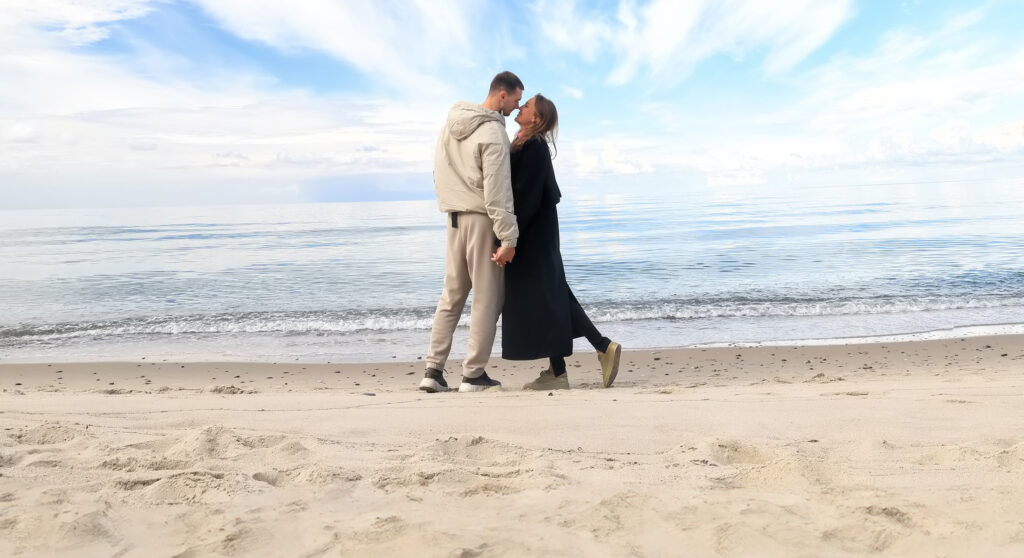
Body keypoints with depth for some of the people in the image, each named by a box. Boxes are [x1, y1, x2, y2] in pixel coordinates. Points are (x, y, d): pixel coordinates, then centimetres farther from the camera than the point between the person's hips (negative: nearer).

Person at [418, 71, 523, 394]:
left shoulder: (451, 123, 10)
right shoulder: (493, 132, -15)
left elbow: (440, 173, 15)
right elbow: (496, 192, -19)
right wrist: (508, 238, -18)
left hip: (454, 216, 8)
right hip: (482, 218, -8)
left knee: (452, 295, 13)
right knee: (487, 298, 2)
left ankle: (434, 370, 11)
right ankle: (474, 374, 6)